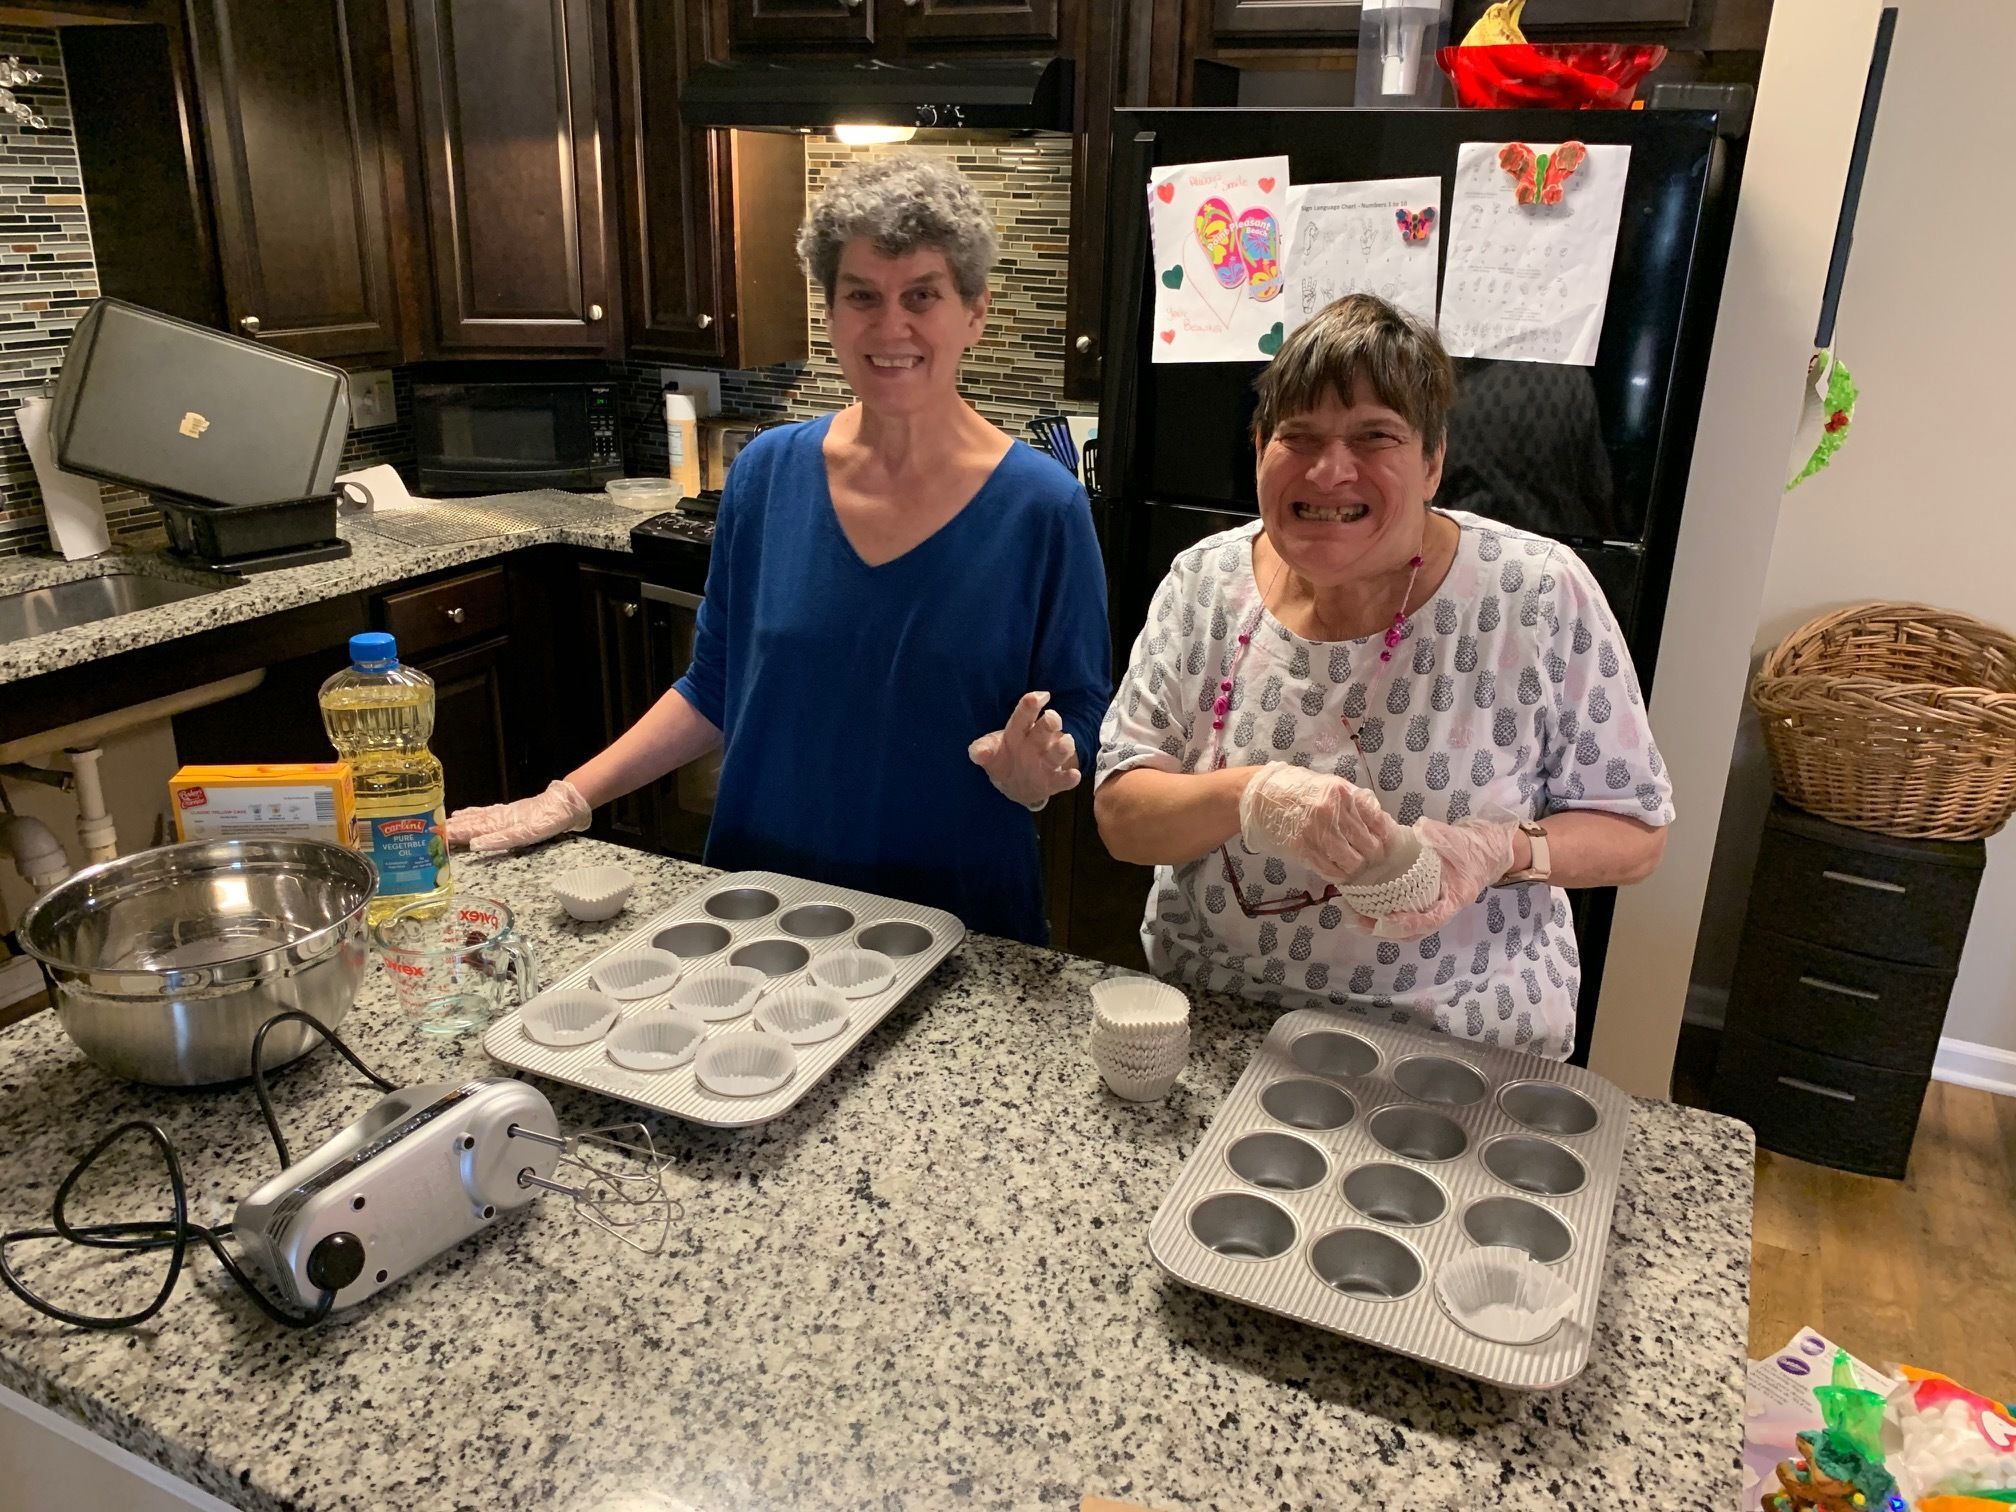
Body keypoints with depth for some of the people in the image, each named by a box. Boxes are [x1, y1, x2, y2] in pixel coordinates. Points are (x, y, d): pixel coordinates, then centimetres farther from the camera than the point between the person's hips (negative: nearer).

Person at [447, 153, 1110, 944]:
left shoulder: (1040, 507, -13)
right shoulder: (769, 472, -5)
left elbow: (1078, 724, -6)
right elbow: (715, 687, 5)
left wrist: (1032, 774, -26)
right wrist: (570, 799, 0)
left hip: (959, 927, -2)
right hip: (761, 906, 3)